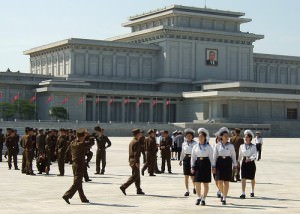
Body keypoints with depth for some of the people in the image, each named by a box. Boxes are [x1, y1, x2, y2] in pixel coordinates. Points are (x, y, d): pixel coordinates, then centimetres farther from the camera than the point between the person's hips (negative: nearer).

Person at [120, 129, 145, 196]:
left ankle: (139, 190, 16)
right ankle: (124, 187, -14)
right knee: (135, 176, -8)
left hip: (131, 160, 10)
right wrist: (137, 162, -22)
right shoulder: (136, 142, -15)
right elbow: (136, 153, -20)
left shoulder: (131, 141, 15)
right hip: (135, 160, -10)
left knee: (137, 175, 13)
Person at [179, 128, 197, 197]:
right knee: (186, 176, 0)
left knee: (192, 175, -1)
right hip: (186, 159, 3)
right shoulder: (184, 143, 9)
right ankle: (187, 190, 6)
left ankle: (194, 187, 28)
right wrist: (180, 160, 21)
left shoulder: (195, 143, -4)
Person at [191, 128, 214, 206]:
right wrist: (192, 167, 2)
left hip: (206, 164, -1)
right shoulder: (195, 146, 7)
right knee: (197, 182, -2)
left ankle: (203, 199, 12)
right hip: (198, 163, 1)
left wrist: (213, 166, -1)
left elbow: (211, 157, 3)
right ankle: (199, 197, 19)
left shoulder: (208, 147, 2)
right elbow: (193, 157, 8)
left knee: (206, 183, 2)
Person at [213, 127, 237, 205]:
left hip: (228, 163, 0)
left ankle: (224, 198, 7)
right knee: (220, 181, -2)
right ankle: (222, 193, 27)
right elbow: (214, 156, 4)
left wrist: (235, 166, 5)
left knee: (226, 181, -2)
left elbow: (233, 156, 8)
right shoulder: (217, 145, 3)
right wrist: (213, 166, 1)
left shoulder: (231, 146, 4)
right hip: (220, 162, 0)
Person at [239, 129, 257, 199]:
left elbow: (254, 155, -15)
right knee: (243, 178, -9)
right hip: (244, 162, 1)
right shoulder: (242, 146, 5)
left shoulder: (253, 146, -3)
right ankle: (243, 193, -9)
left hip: (251, 163, -1)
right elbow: (240, 155, 12)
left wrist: (250, 158, -32)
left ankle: (252, 191, 34)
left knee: (252, 178, 12)